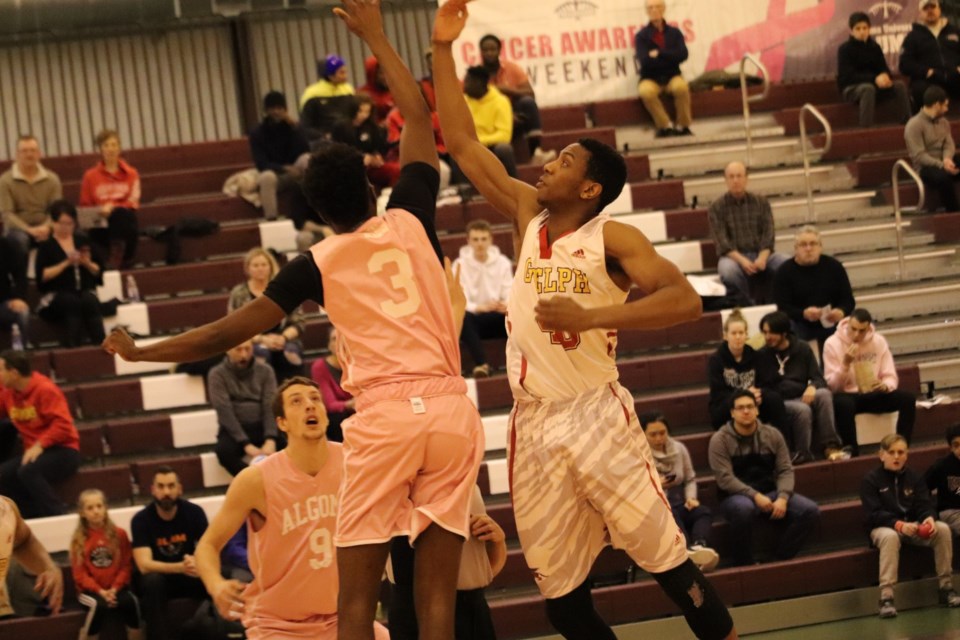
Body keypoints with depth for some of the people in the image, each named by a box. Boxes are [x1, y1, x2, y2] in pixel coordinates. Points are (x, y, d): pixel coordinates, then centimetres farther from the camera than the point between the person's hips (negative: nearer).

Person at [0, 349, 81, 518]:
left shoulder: (45, 389, -15)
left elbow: (62, 425, -21)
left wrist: (39, 445, -27)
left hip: (63, 451, -7)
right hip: (34, 452, 7)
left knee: (27, 471, -35)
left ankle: (59, 516, -28)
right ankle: (38, 516, -13)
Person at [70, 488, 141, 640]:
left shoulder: (119, 534, 4)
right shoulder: (79, 540, 1)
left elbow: (126, 566, 2)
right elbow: (80, 574, -3)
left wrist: (114, 589, -13)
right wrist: (100, 591, -17)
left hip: (115, 589, 2)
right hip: (90, 591, -1)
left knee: (130, 602, -30)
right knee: (99, 605, -35)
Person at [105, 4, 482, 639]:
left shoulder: (319, 263, 6)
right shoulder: (411, 221, 10)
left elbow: (232, 330, 8)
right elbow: (419, 118, 23)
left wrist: (142, 353, 21)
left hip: (384, 416, -2)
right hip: (451, 408, 2)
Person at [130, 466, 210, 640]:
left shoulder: (194, 512, -11)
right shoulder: (141, 519, -16)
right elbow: (144, 565, -26)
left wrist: (197, 563, -40)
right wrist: (180, 567, -42)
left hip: (189, 577, 2)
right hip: (159, 577, -2)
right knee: (152, 580, -35)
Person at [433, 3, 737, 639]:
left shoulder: (612, 238, -7)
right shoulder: (529, 216, 8)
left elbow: (685, 300, -20)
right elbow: (464, 145, 10)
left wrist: (590, 317, -25)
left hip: (595, 413, -5)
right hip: (534, 420, 5)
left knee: (668, 559, -4)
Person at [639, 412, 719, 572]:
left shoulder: (679, 448, 13)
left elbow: (690, 479, 17)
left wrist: (691, 498, -3)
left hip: (678, 503, 5)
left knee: (704, 512, -29)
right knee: (670, 516, -40)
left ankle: (699, 546, -61)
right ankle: (688, 551, -68)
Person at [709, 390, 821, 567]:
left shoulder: (772, 435, 5)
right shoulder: (720, 440, -7)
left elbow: (785, 471, 1)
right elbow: (725, 479, -15)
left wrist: (782, 498, -18)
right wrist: (755, 496, -27)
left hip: (770, 492, 4)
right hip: (736, 496, -4)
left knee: (811, 511, -18)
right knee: (744, 509, -41)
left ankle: (780, 559, -10)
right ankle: (744, 564, -21)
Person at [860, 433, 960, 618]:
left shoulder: (914, 478, 7)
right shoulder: (871, 481, -7)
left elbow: (924, 505, -2)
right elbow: (873, 514, -16)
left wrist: (929, 518, -28)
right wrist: (898, 525, -32)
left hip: (912, 526, 4)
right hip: (883, 527, -4)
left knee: (942, 529, -22)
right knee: (890, 536, -40)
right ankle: (886, 597, -44)